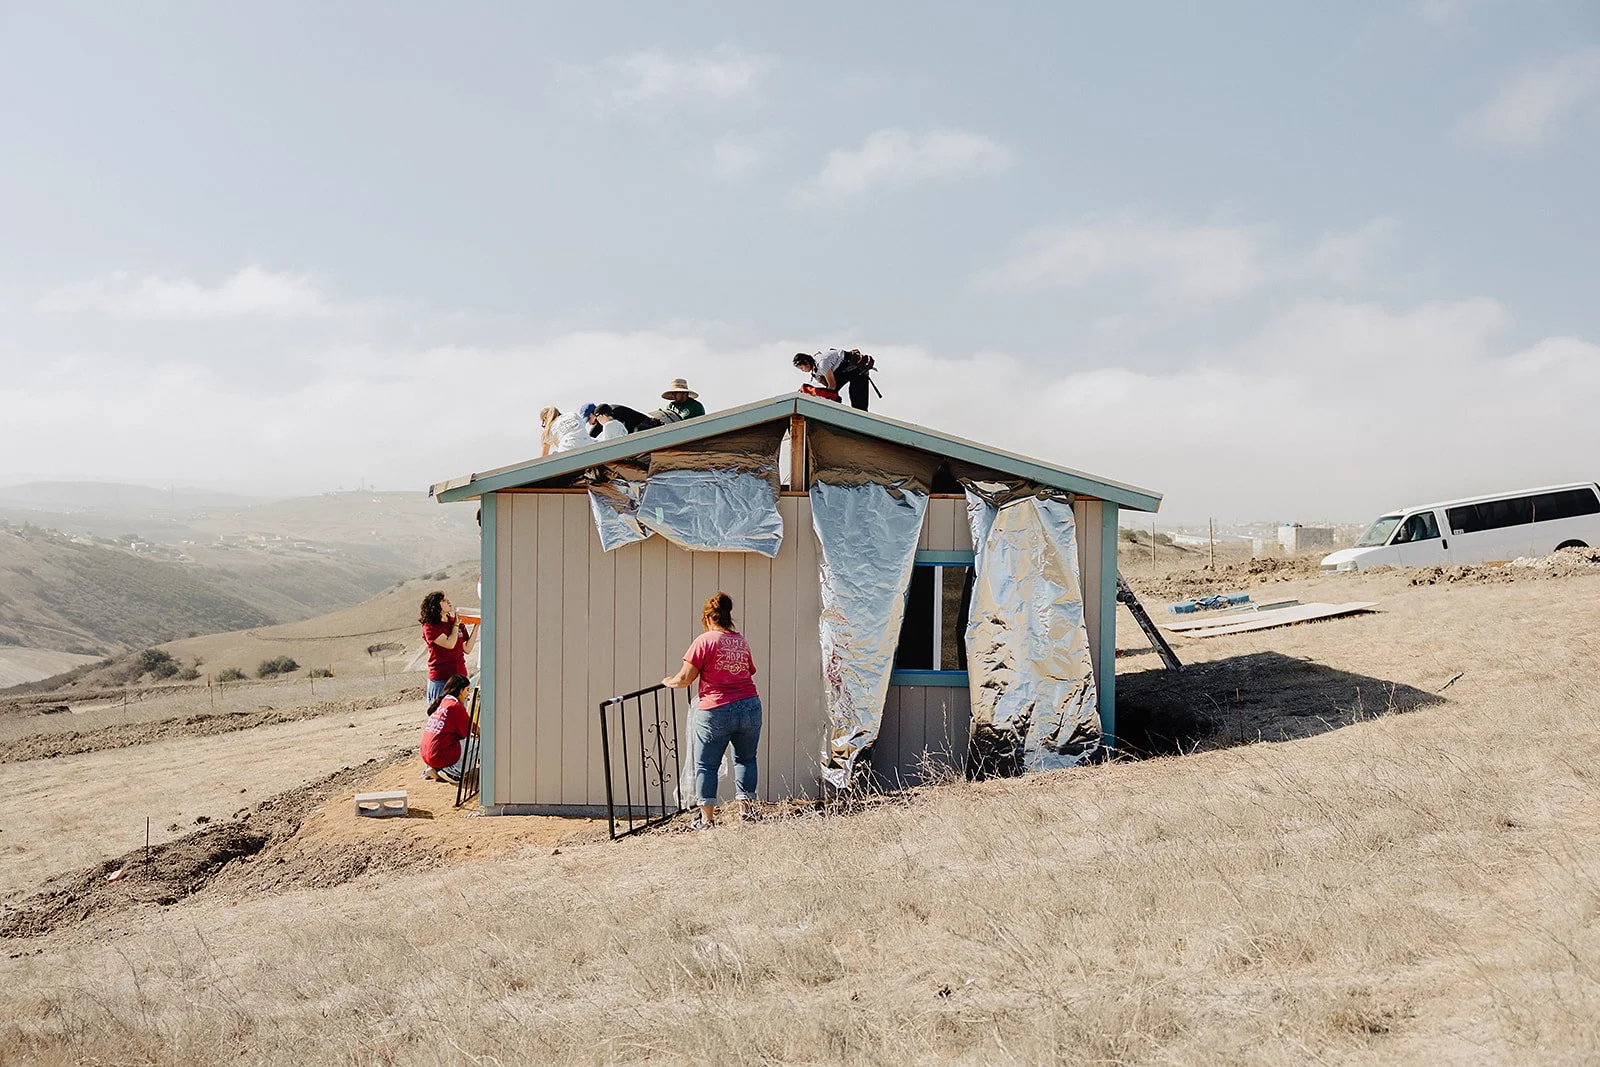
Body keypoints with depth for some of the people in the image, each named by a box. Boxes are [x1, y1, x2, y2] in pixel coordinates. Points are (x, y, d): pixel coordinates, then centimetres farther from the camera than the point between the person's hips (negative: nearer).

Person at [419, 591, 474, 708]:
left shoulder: (457, 623, 10)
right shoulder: (430, 627, -7)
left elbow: (467, 649, 8)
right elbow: (450, 644, -18)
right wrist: (456, 625, -7)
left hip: (460, 675, 5)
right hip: (440, 679, -5)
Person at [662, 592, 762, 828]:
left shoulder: (705, 641, -5)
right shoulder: (742, 641, 12)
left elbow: (684, 679, -7)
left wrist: (668, 682, 13)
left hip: (715, 711, -5)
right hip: (750, 706, 5)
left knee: (705, 765, 5)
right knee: (745, 759, 18)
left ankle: (707, 818, 5)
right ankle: (746, 807, 16)